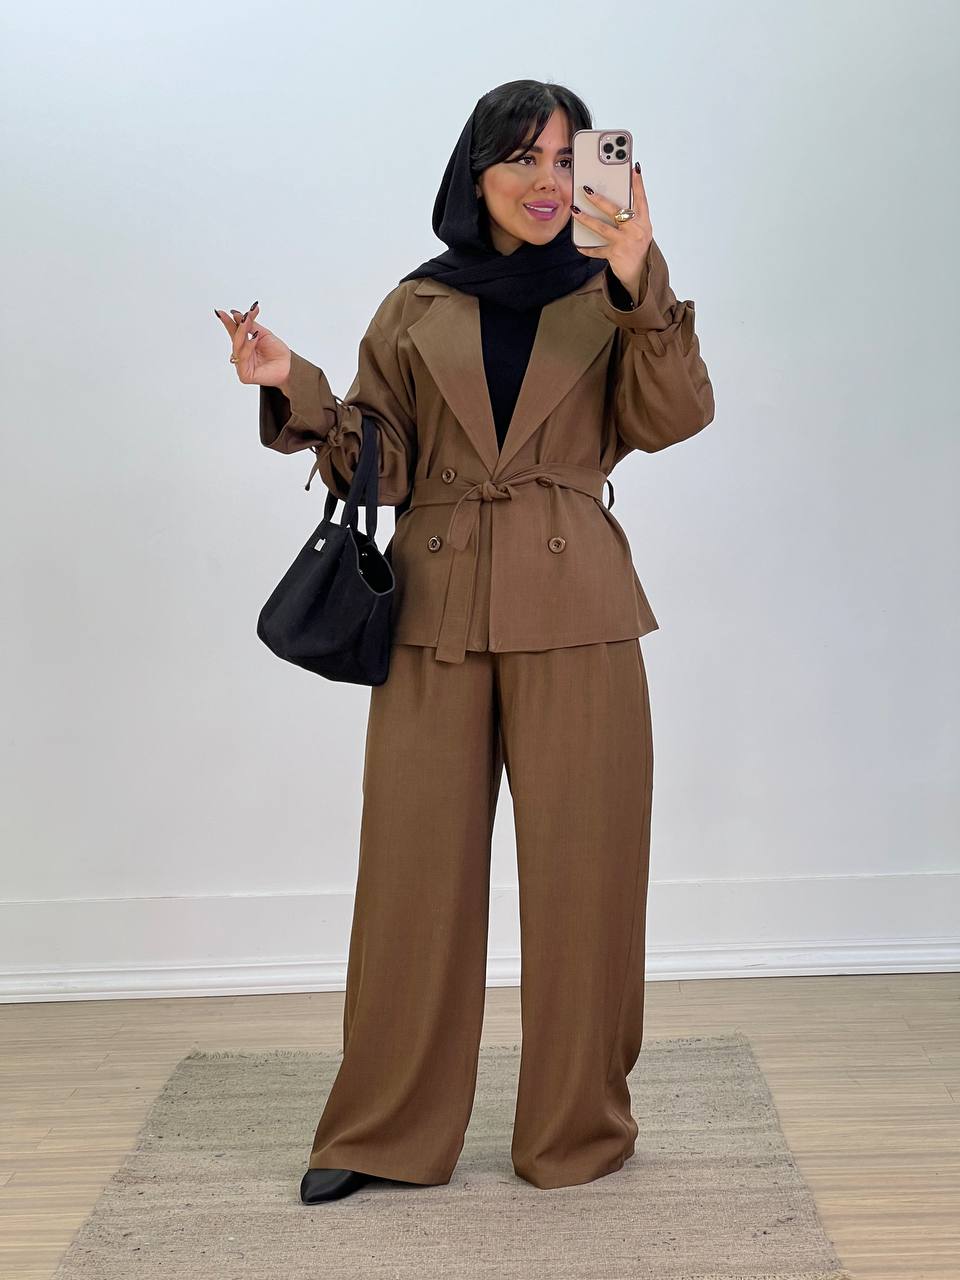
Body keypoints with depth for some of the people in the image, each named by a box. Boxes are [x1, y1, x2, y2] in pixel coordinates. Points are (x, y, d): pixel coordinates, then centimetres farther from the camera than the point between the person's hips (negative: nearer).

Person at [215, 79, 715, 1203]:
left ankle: (578, 1128, 20)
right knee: (415, 866, 4)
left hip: (573, 615, -1)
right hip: (435, 609, 1)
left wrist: (638, 282, -19)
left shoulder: (609, 301, 9)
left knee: (579, 868, 3)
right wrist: (294, 390, -6)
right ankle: (384, 1131, 18)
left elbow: (673, 418, -8)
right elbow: (376, 464, 9)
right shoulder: (416, 311, 11)